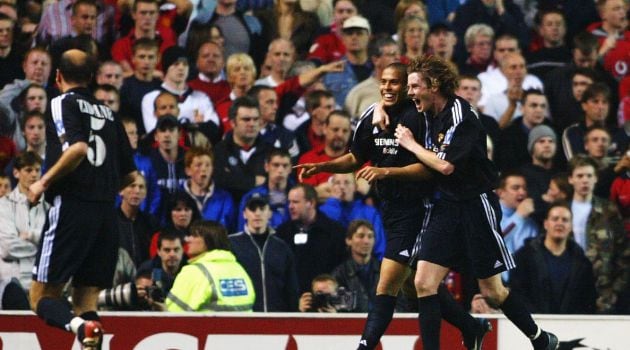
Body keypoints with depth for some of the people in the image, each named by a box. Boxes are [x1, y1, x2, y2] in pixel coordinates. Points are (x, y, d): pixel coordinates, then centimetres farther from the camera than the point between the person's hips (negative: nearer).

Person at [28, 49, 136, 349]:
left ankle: (79, 326, -32)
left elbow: (78, 148, -20)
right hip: (106, 214, 6)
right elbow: (128, 172, 17)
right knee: (86, 299, 9)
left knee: (42, 296, -2)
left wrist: (44, 182, -11)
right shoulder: (107, 113, 17)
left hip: (72, 209, -6)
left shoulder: (63, 104, -2)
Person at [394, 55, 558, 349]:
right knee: (424, 283, -8)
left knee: (492, 291, 1)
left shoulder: (460, 114, -18)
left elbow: (445, 165, -25)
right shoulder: (430, 115, 6)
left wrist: (411, 144, -12)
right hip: (446, 206, 7)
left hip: (476, 206, -7)